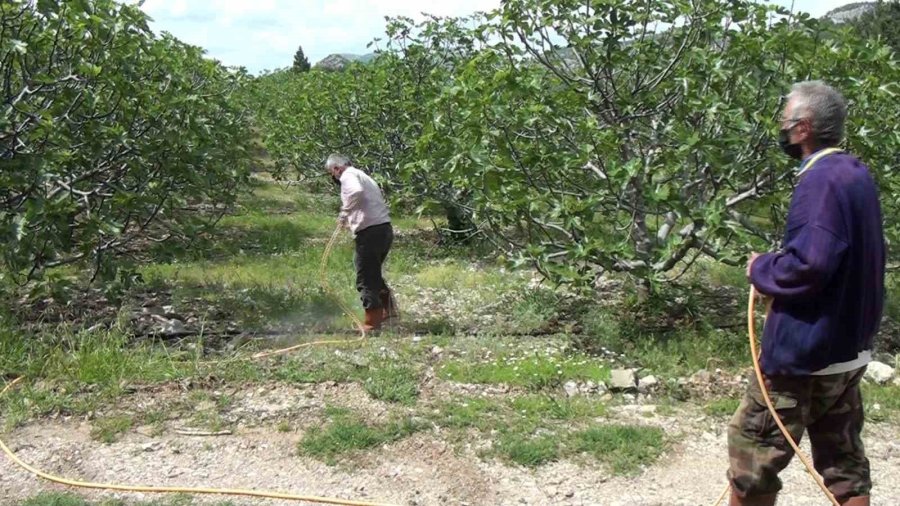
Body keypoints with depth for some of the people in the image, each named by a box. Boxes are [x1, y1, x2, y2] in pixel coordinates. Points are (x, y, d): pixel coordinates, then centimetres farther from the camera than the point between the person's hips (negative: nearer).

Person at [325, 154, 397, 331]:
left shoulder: (348, 175, -4)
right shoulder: (363, 176, 24)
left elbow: (356, 192, -27)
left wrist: (344, 213, -17)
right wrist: (351, 220, 22)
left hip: (370, 232, -9)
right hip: (385, 229, 9)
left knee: (365, 279, 0)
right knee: (374, 274, 24)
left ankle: (372, 322, 3)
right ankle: (388, 308, 23)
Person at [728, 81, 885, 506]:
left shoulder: (821, 180, -19)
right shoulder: (858, 176, 11)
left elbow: (809, 262, -30)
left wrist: (761, 270, -12)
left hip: (806, 351, -9)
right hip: (848, 350, 10)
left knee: (752, 443, 3)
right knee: (843, 459, 15)